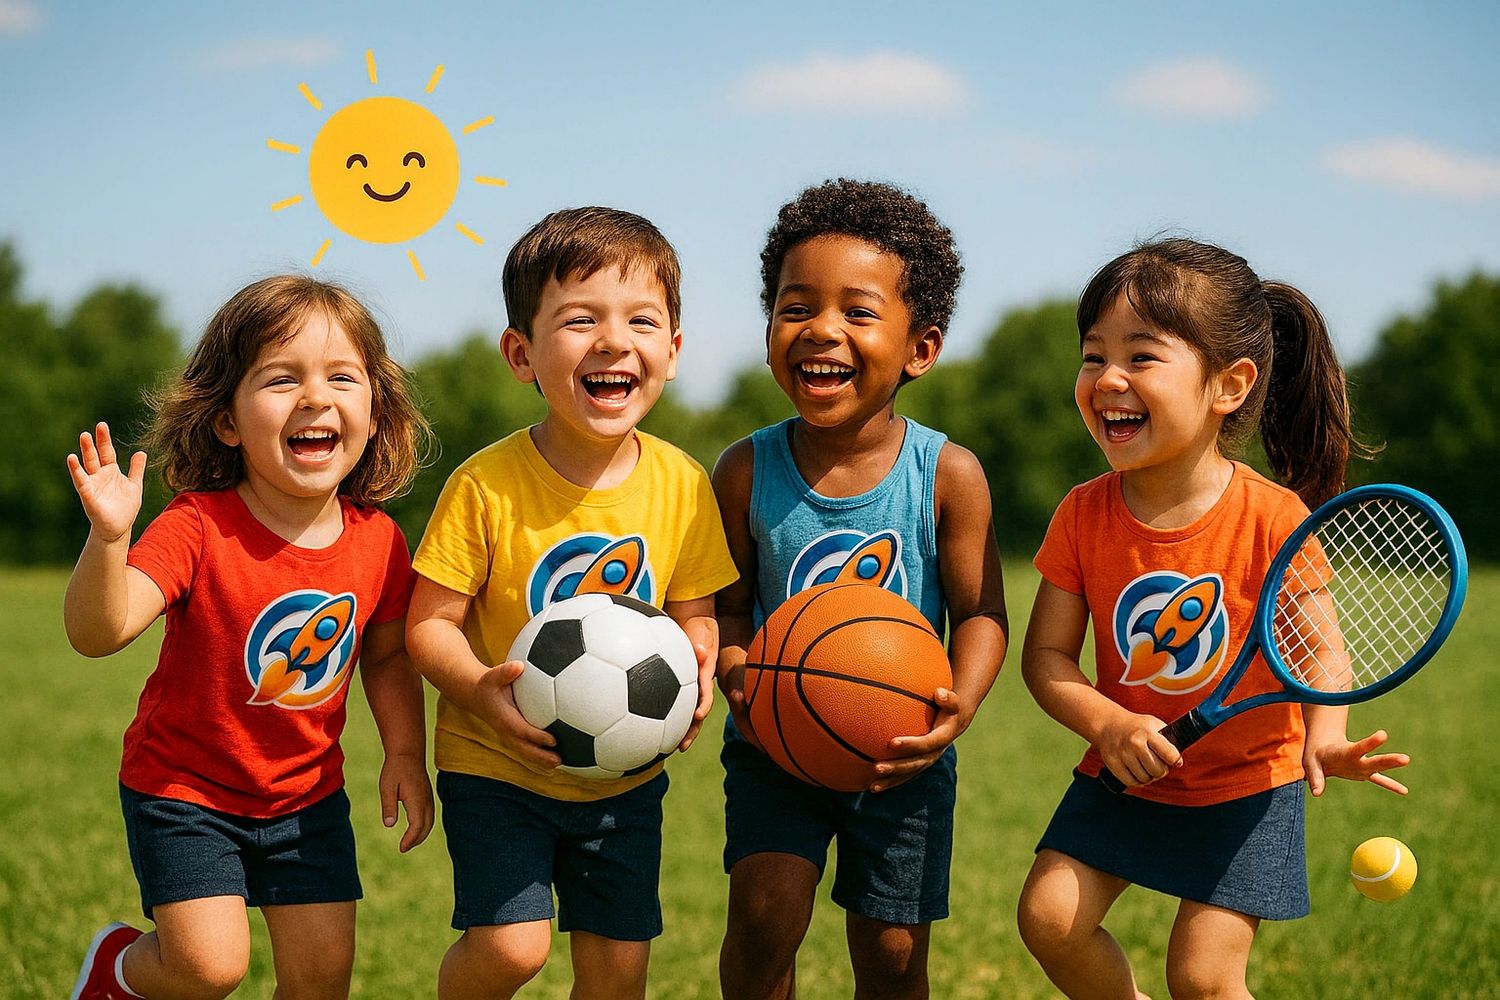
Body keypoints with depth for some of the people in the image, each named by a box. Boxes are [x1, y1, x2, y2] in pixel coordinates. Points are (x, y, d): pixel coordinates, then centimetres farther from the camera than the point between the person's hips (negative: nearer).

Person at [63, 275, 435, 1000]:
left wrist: (405, 753, -1)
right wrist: (108, 538, -51)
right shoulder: (199, 528, -24)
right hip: (184, 788, -4)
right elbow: (97, 631, -35)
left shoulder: (377, 540, -9)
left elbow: (386, 655, 8)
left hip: (307, 796, 4)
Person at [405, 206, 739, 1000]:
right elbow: (429, 621, -13)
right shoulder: (486, 486, -18)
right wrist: (480, 690, -30)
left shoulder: (682, 486, -7)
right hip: (496, 762, -3)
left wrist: (698, 669, -16)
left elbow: (693, 611, 5)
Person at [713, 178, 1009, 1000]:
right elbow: (730, 605, -2)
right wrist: (736, 673, -23)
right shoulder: (747, 471, -10)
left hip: (902, 757, 0)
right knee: (765, 911, -17)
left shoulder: (949, 475, -12)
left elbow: (980, 612, -8)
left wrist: (961, 701, -27)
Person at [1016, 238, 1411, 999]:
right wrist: (1107, 722, -26)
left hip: (1246, 784, -3)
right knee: (1049, 916, -5)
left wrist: (1323, 737, -33)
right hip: (1125, 774, 3)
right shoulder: (1083, 515, -10)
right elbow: (1046, 655, -7)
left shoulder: (1273, 519, -19)